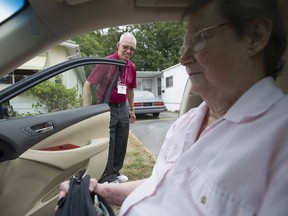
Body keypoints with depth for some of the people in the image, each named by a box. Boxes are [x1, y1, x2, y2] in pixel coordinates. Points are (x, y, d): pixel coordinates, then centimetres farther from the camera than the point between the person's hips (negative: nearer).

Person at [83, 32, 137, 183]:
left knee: (121, 143, 13)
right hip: (107, 107, -6)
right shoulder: (106, 63, -14)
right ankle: (106, 178, 17)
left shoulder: (132, 67, 4)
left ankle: (115, 172, 31)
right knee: (108, 144, 1)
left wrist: (131, 109, 18)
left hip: (122, 108, 6)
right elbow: (87, 85, -14)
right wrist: (88, 109, -19)